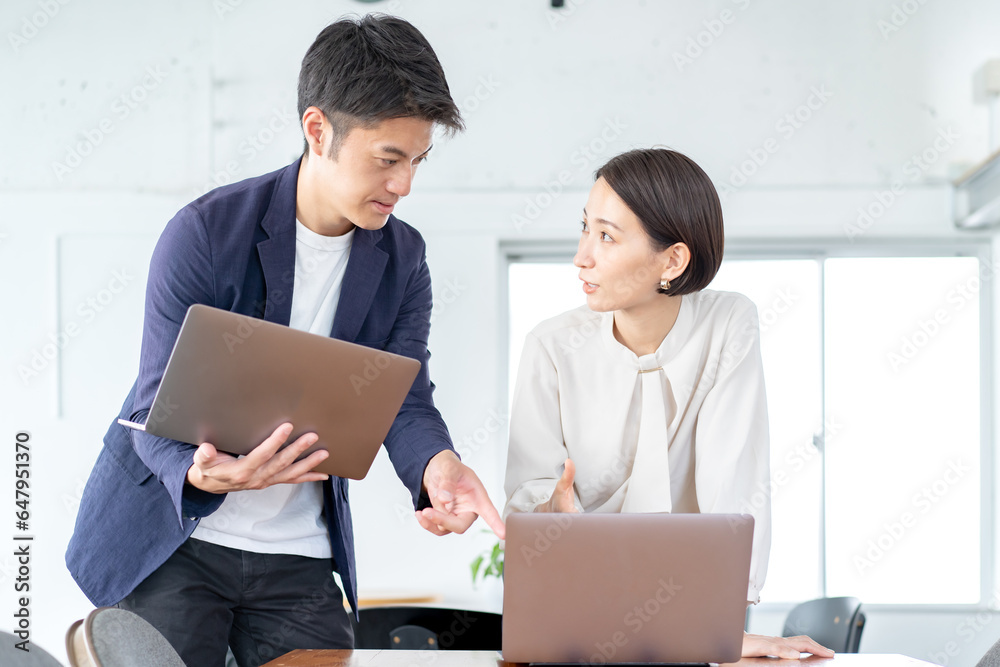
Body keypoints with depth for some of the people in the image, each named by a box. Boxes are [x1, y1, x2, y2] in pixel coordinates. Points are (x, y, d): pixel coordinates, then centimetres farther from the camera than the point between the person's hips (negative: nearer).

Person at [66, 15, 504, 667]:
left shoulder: (402, 258, 1)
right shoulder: (206, 233, -15)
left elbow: (404, 399, -5)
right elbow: (158, 411, -16)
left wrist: (437, 466, -30)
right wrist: (202, 472, -40)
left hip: (298, 562, 4)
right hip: (170, 543, -4)